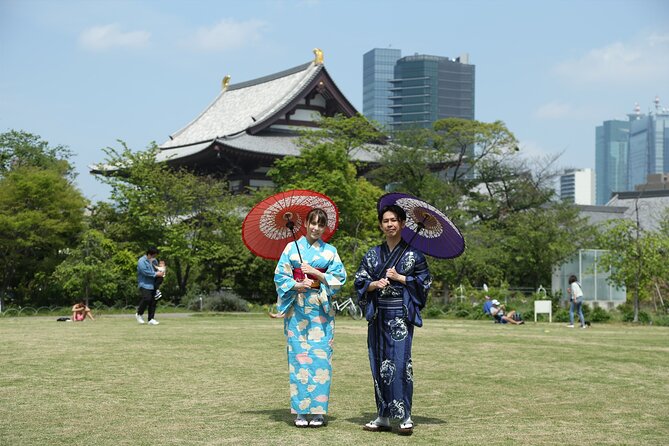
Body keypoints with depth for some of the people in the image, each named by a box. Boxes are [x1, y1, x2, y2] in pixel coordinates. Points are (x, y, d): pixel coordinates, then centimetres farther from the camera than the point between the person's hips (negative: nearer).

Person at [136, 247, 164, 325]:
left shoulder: (153, 261, 14)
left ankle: (151, 319, 8)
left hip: (152, 285, 7)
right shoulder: (142, 261, -10)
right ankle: (139, 314, 6)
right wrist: (156, 274, -17)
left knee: (153, 301, 4)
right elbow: (145, 272, -19)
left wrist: (160, 272, 3)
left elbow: (156, 269, 27)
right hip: (144, 285, -7)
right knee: (146, 299, -17)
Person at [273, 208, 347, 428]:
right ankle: (300, 411, 3)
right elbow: (280, 276, 2)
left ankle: (318, 410, 1)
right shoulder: (292, 248, 7)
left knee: (320, 356, -4)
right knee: (299, 355, -3)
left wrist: (314, 272, -10)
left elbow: (339, 278, 2)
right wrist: (297, 285, -15)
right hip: (297, 308, 0)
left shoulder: (330, 251, 9)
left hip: (321, 308, 1)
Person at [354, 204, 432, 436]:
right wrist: (375, 284, -9)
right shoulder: (373, 254, 12)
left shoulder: (413, 253, 2)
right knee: (379, 363, 6)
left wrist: (399, 277, -8)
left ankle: (405, 416, -7)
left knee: (400, 362, -12)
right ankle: (383, 416, 13)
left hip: (401, 313, -4)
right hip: (378, 314, 4)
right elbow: (359, 281, 10)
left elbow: (424, 281, 1)